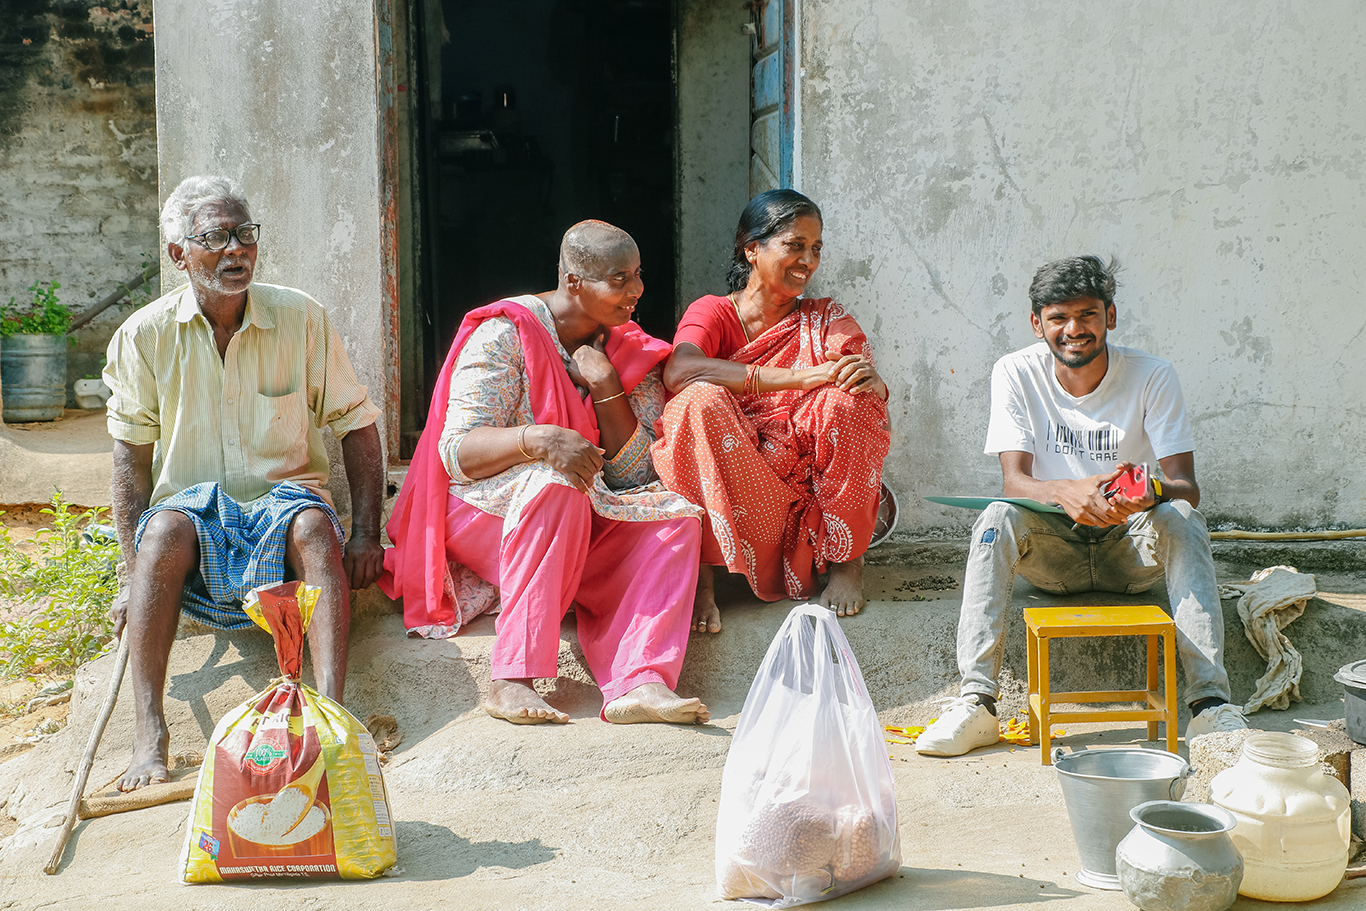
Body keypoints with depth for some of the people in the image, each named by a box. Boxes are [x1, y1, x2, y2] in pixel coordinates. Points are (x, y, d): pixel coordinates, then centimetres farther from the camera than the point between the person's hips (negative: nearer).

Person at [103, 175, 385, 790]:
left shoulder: (300, 318, -2)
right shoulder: (144, 336, -2)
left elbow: (356, 423, 3)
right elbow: (132, 458, 0)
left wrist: (366, 536, -6)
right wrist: (133, 574, -8)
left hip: (284, 497, 0)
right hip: (192, 507, 0)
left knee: (314, 525, -35)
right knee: (166, 527, -35)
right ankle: (149, 737, -38)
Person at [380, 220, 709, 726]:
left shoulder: (632, 353, 6)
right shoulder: (505, 335, -10)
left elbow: (635, 474, -2)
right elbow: (457, 450, -19)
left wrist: (606, 387, -15)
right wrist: (536, 440, -38)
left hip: (581, 529, 5)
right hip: (485, 510, -5)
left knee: (676, 516, -22)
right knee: (554, 487, -36)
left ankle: (638, 684, -40)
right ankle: (511, 681, -38)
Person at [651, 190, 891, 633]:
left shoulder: (826, 319, 10)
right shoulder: (712, 312, 2)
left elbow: (875, 394, -3)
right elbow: (679, 371, -23)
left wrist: (870, 379, -29)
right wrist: (799, 377, -28)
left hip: (818, 491, 2)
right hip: (728, 489, -2)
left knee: (846, 398, -22)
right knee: (702, 399, -27)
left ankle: (846, 559, -8)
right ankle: (700, 571, -23)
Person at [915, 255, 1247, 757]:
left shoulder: (1153, 377, -9)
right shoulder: (1016, 373, -8)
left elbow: (1187, 487, -14)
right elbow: (1014, 480, -16)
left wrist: (1152, 491, -40)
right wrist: (1065, 493, -40)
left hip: (1132, 547, 0)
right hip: (1053, 550, 0)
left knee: (1181, 517, -30)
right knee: (998, 517, -30)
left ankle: (1211, 702, -34)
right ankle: (976, 701, -33)